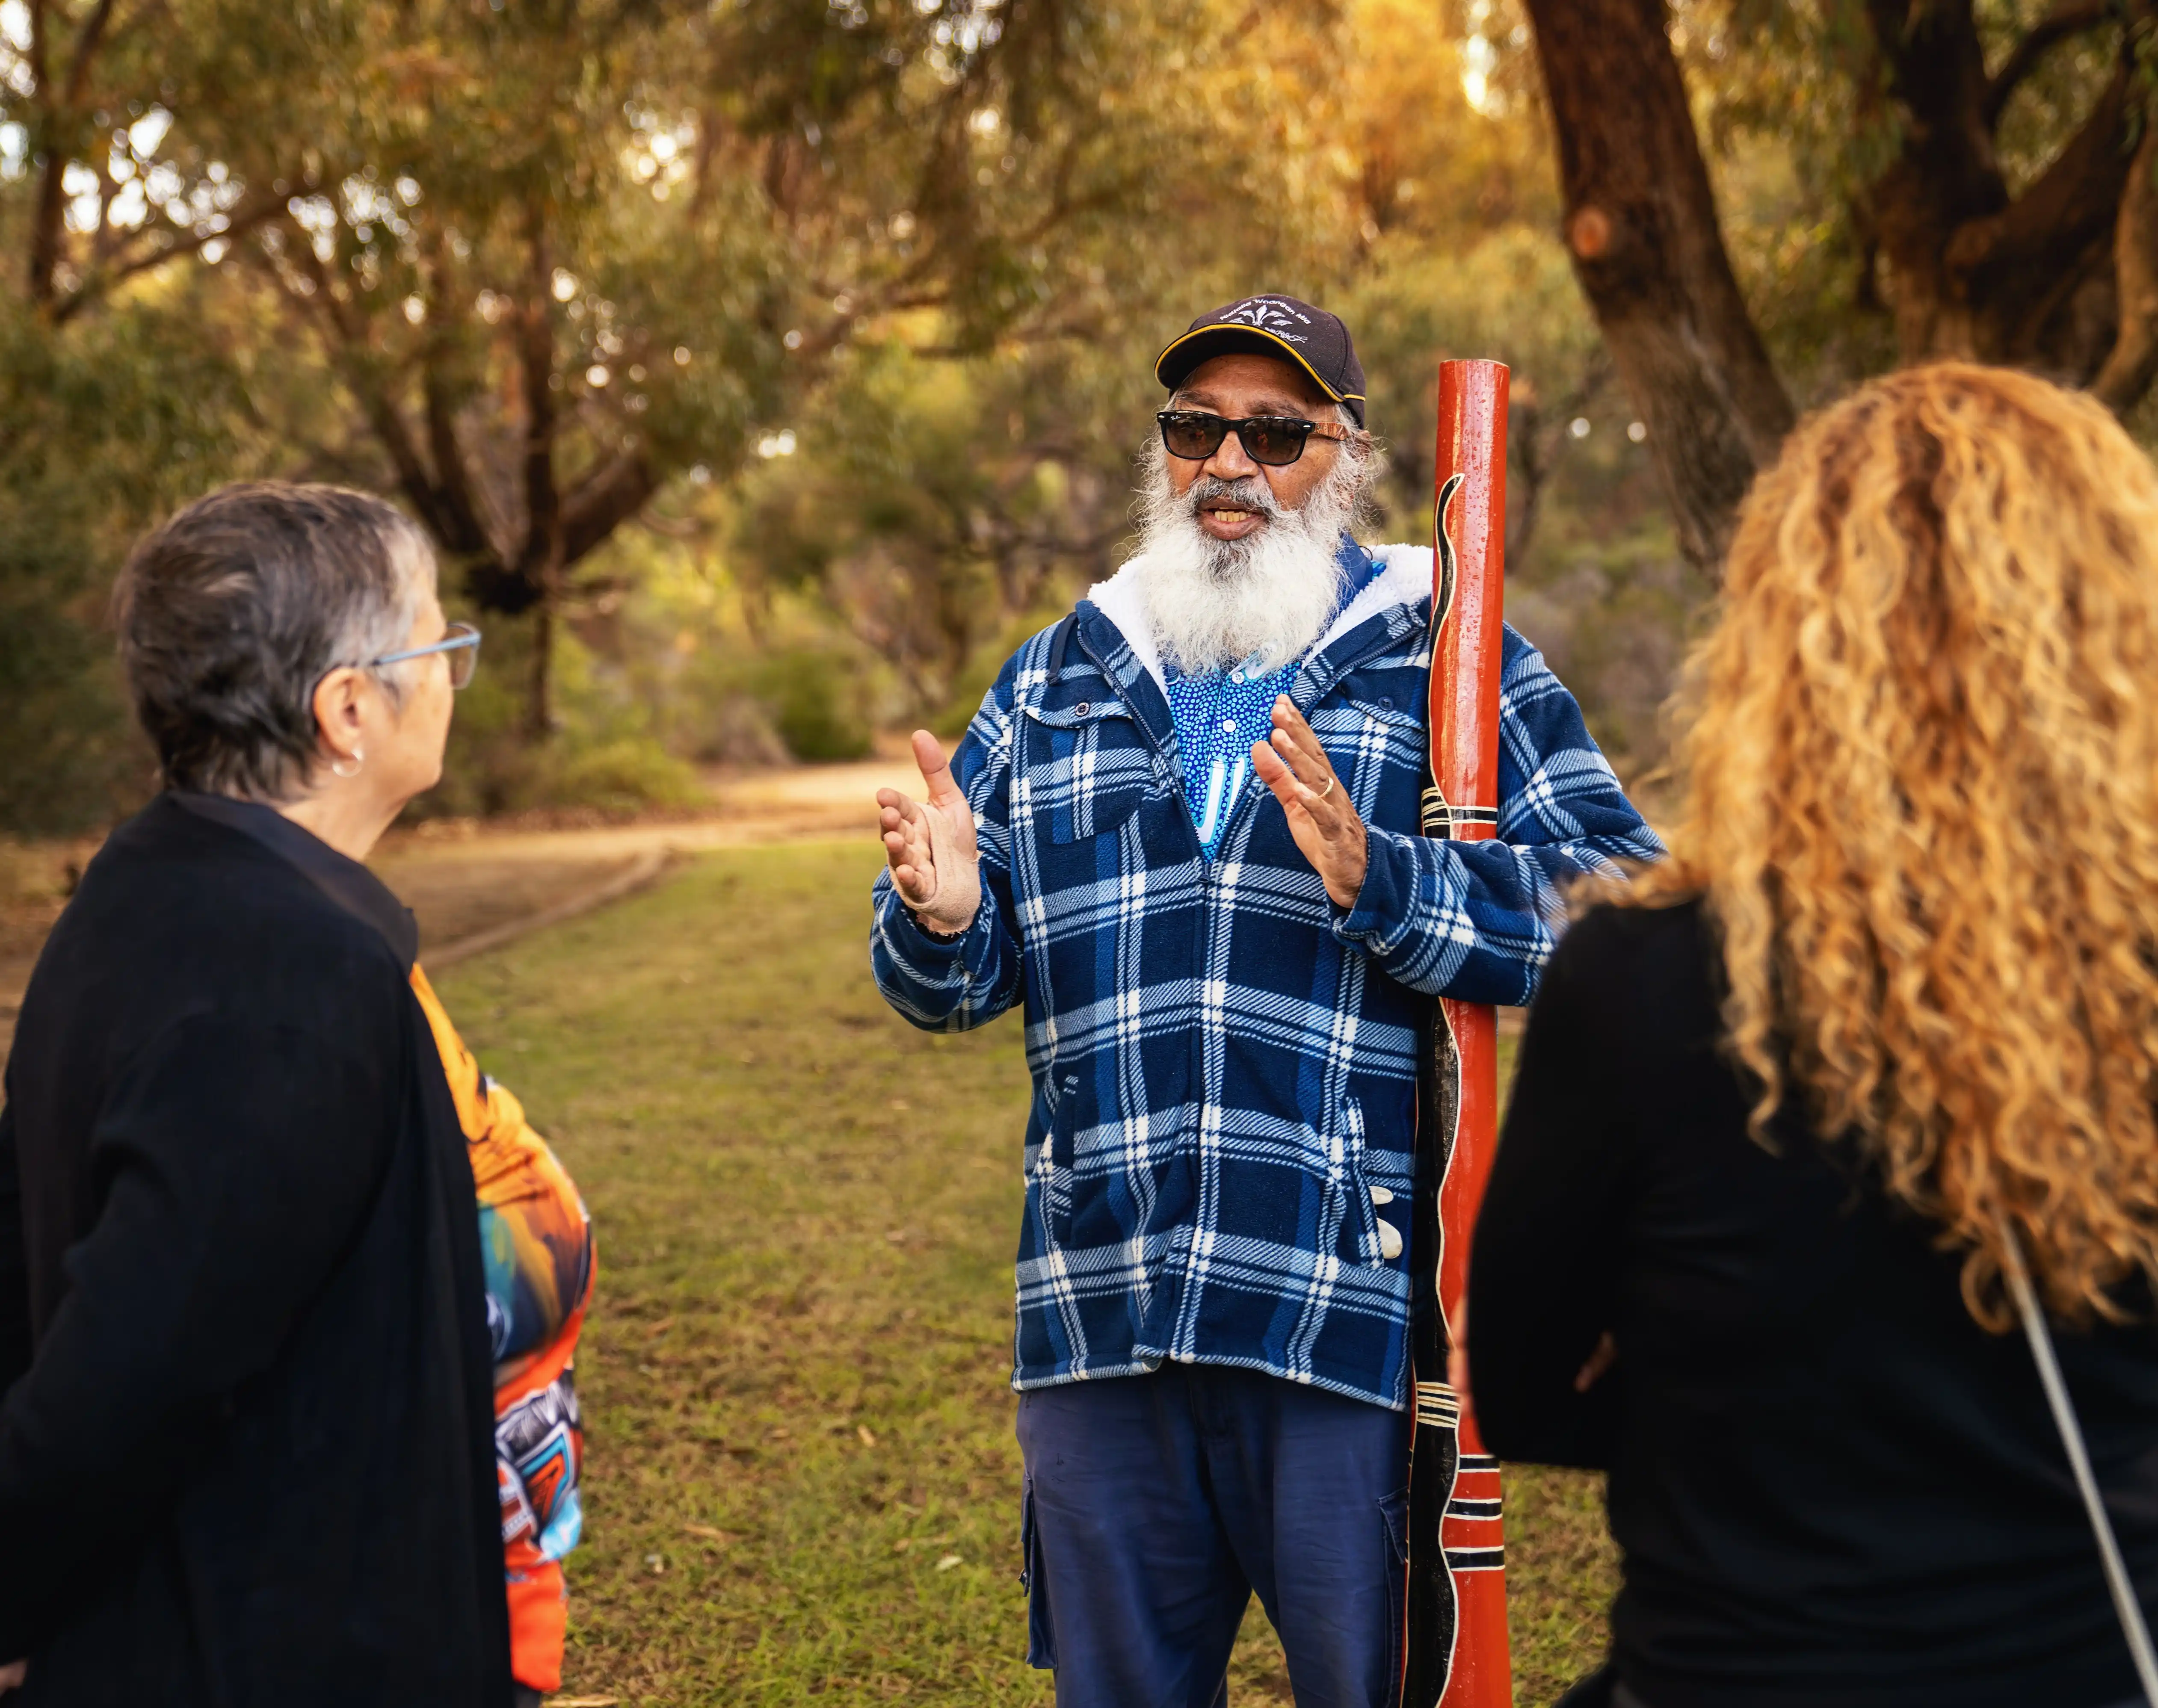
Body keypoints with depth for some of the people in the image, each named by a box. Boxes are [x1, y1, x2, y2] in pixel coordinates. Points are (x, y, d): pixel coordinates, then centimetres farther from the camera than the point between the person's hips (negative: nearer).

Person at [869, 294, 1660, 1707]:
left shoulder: (1452, 659, 3)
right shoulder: (1061, 681, 15)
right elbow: (948, 987, 17)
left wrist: (1378, 877, -23)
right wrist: (943, 920, -7)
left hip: (1357, 1317, -4)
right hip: (1102, 1317, 4)